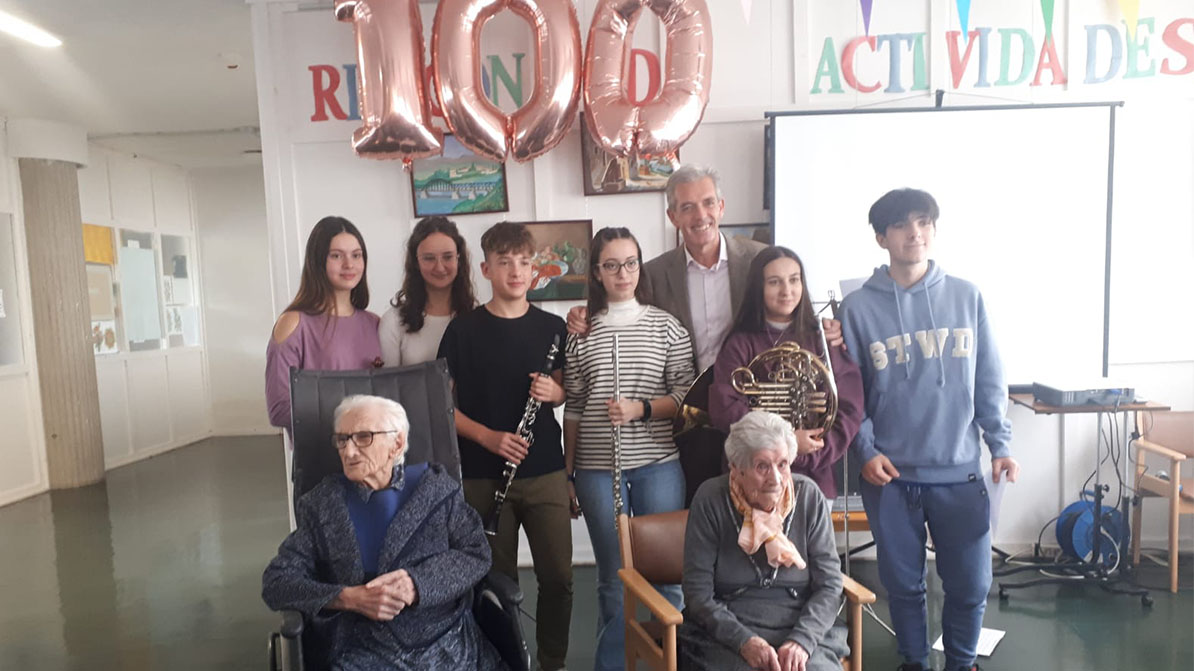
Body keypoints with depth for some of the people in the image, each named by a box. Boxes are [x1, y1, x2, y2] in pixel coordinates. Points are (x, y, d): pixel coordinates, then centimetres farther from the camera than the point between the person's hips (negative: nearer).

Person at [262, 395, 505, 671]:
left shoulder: (435, 485, 7)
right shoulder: (323, 503, 8)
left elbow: (477, 553, 2)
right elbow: (276, 582, 4)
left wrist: (417, 583, -14)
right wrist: (348, 598, -12)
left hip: (450, 642, 0)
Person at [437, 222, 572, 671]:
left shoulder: (552, 327, 4)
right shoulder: (463, 330, -3)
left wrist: (554, 391, -10)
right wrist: (487, 436, -16)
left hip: (546, 471, 2)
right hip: (483, 475, -2)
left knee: (558, 576, 5)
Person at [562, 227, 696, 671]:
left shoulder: (666, 326, 2)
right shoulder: (580, 332, 3)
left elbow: (685, 396, 0)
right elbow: (573, 409, 6)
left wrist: (640, 409, -16)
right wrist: (568, 474, 7)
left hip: (658, 464, 0)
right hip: (597, 469, 0)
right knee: (613, 576, 10)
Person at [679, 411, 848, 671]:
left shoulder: (809, 496, -1)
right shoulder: (711, 499, -7)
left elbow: (829, 584, 1)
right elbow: (698, 593, -6)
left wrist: (802, 641, -14)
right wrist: (745, 641, -18)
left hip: (803, 629, 2)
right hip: (726, 634, -2)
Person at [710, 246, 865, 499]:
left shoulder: (823, 341, 6)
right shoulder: (740, 344, 2)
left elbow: (849, 410, 0)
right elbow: (723, 407, -10)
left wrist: (809, 456, -13)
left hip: (815, 479, 2)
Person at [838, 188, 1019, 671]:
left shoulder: (966, 296, 4)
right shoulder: (858, 307, -2)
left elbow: (989, 381, 7)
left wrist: (1000, 444, 1)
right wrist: (865, 450, -9)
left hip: (960, 472, 1)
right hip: (890, 475, -1)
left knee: (970, 584, 10)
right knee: (903, 583, 12)